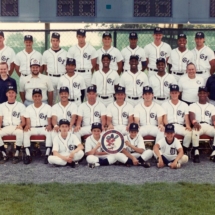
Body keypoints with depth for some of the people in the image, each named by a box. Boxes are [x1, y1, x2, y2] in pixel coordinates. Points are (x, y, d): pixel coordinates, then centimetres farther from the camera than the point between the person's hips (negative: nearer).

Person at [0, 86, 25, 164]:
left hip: (16, 127, -2)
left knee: (20, 133, -38)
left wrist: (20, 125, -18)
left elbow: (23, 121, 5)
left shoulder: (21, 106, 12)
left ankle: (16, 155, -26)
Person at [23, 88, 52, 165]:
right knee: (26, 132, -31)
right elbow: (28, 121, 6)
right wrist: (27, 126, -19)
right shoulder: (28, 108, 13)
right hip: (32, 128, 2)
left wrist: (49, 125, -23)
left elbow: (49, 120, 2)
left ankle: (47, 155, -36)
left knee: (50, 132, -35)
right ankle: (28, 155, -31)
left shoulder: (48, 107, 8)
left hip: (44, 128, -1)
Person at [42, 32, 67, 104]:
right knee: (52, 98, 5)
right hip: (51, 78, 1)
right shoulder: (46, 53, 7)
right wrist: (49, 76, 4)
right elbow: (45, 67, 12)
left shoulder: (65, 53, 4)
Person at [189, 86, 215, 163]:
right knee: (195, 131, -40)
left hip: (209, 126, 3)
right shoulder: (193, 106, 17)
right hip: (198, 126, -2)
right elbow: (191, 116, -3)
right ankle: (196, 153, -28)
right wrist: (195, 122, -28)